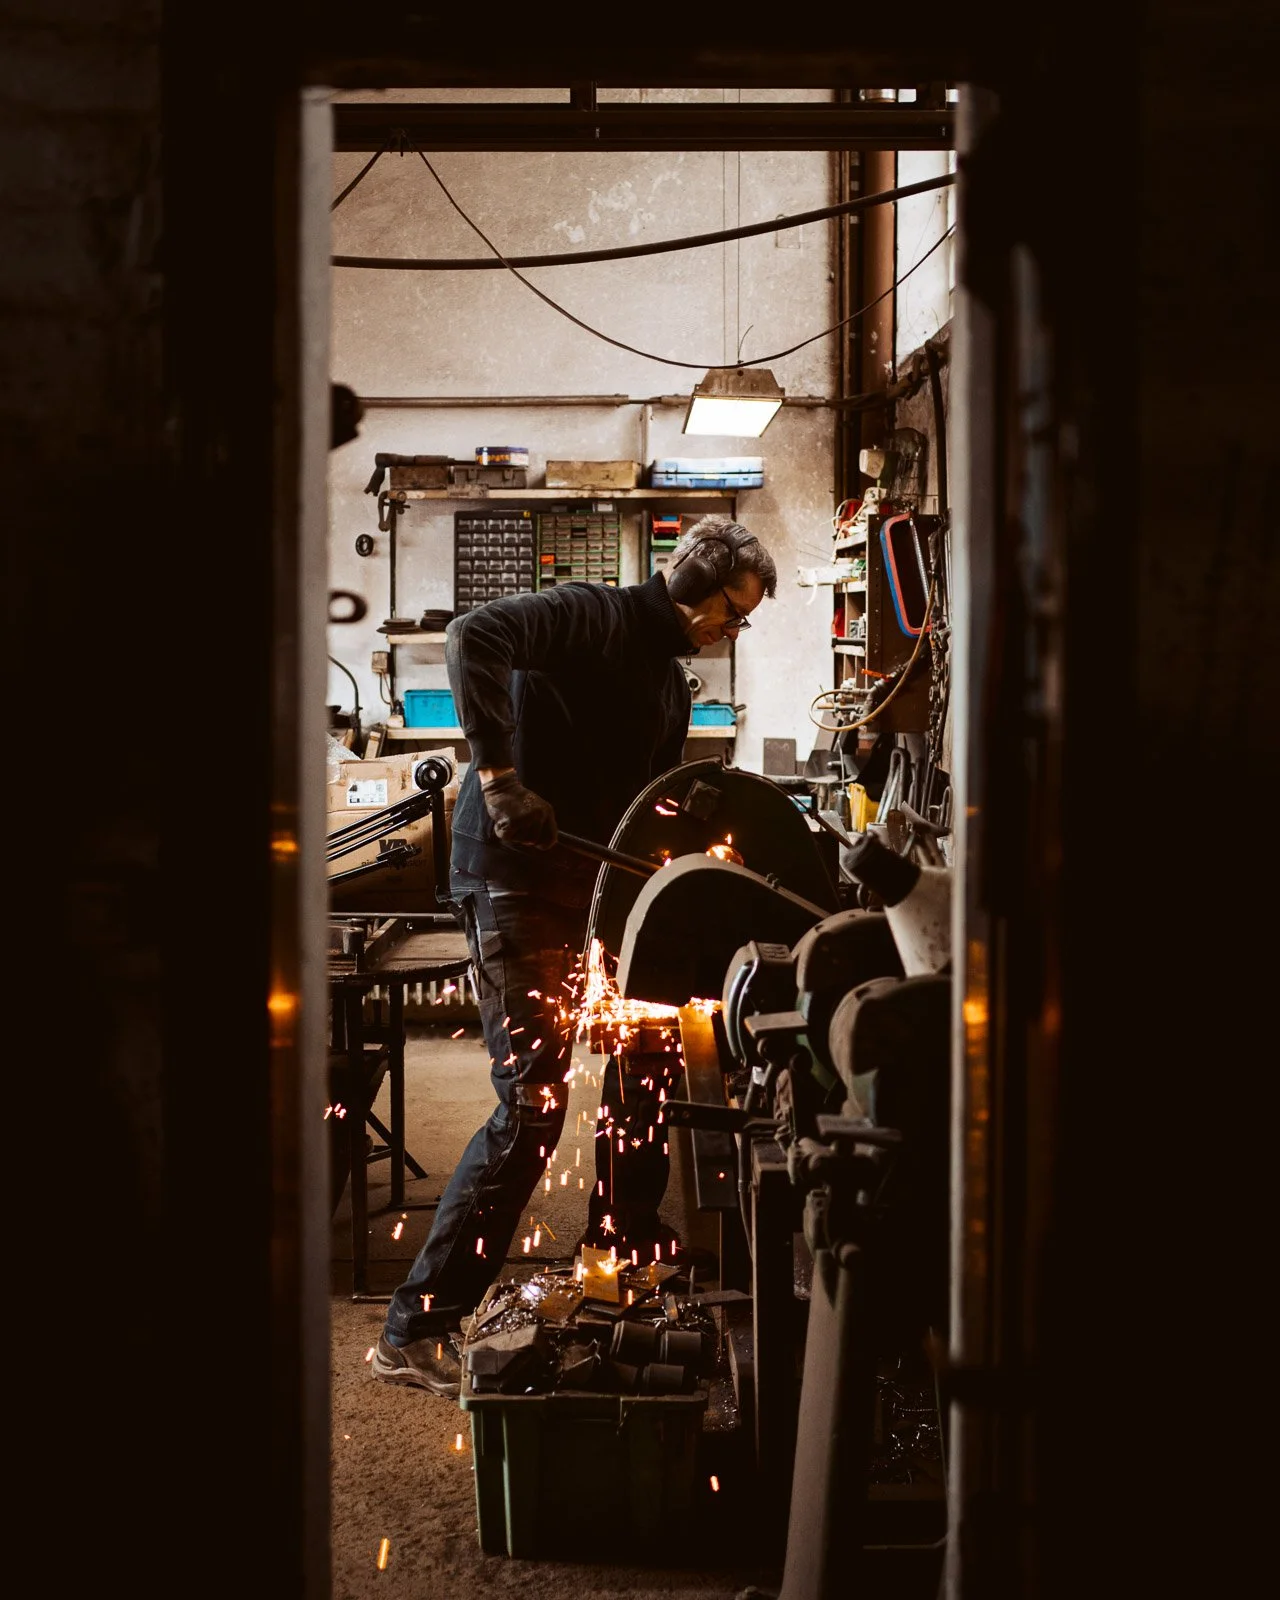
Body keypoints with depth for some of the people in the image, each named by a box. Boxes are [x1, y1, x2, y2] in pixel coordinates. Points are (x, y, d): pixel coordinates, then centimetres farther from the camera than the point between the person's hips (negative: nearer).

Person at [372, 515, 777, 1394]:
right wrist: (498, 774, -29)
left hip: (596, 890, 10)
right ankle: (416, 1332, -8)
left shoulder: (671, 681, 19)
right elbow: (473, 636, -26)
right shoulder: (596, 616, -10)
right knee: (533, 1106, -13)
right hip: (518, 881, -10)